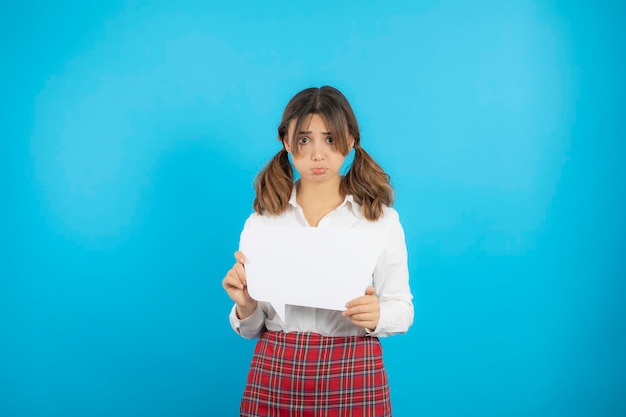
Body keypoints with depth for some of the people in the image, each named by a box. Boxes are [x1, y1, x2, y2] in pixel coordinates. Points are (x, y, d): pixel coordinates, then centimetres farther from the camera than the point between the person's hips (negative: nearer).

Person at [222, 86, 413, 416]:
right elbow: (251, 328, 4)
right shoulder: (262, 219, 1)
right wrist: (245, 305, -17)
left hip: (353, 377, -1)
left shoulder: (381, 217, -3)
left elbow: (402, 308, 1)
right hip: (275, 375, 1)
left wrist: (376, 316, -20)